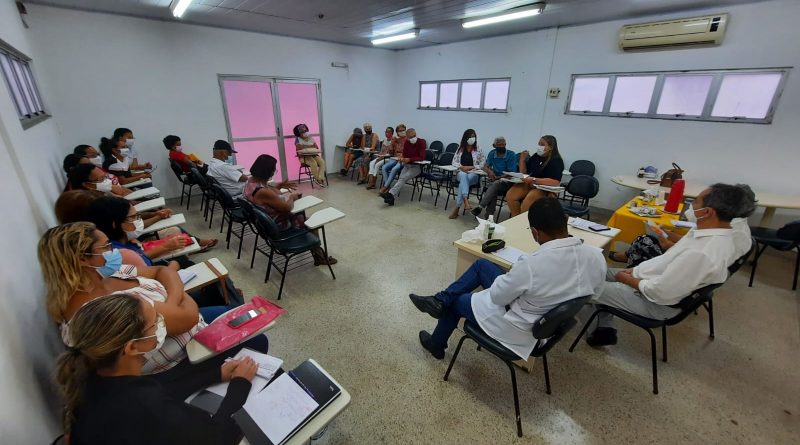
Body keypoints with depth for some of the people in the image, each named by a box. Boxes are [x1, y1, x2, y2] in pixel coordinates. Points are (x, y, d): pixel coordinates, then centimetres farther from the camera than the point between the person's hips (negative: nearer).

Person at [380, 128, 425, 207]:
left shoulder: (421, 142, -10)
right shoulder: (406, 142, 5)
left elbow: (422, 157, -16)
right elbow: (404, 154, 10)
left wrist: (409, 159, -26)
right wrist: (401, 157, -15)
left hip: (417, 166, -4)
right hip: (407, 165, 5)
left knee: (403, 178, -27)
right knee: (401, 178, -23)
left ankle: (390, 194, -39)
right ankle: (391, 197, -37)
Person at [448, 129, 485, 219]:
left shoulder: (478, 150, 6)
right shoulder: (460, 149, 12)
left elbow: (482, 165, 2)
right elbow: (454, 162, 10)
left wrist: (471, 167, -11)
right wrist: (461, 167, -9)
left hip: (474, 174, -1)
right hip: (461, 172, 1)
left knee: (463, 181, -35)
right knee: (463, 176, -38)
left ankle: (456, 208, -34)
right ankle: (466, 201, -55)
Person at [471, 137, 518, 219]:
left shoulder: (511, 154, -6)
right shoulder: (492, 153, 8)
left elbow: (512, 173, -10)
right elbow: (485, 166, 8)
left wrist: (497, 177, -22)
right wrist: (490, 171, -16)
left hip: (507, 181, -3)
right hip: (496, 180, 3)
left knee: (496, 184, -37)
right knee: (493, 191, -33)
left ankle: (480, 206, -48)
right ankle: (489, 215, -41)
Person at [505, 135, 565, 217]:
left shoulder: (556, 161, -9)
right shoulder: (536, 156, 6)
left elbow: (556, 181, -23)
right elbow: (524, 173, 15)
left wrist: (534, 180, -27)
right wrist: (522, 159, -2)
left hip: (545, 188, -5)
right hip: (530, 183, 6)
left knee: (528, 199, -35)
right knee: (510, 195, -20)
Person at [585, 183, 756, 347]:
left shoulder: (701, 254, -35)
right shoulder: (719, 233, -4)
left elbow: (660, 293, -29)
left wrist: (628, 279, -12)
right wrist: (636, 270, 5)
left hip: (655, 302, -9)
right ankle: (605, 329, 22)